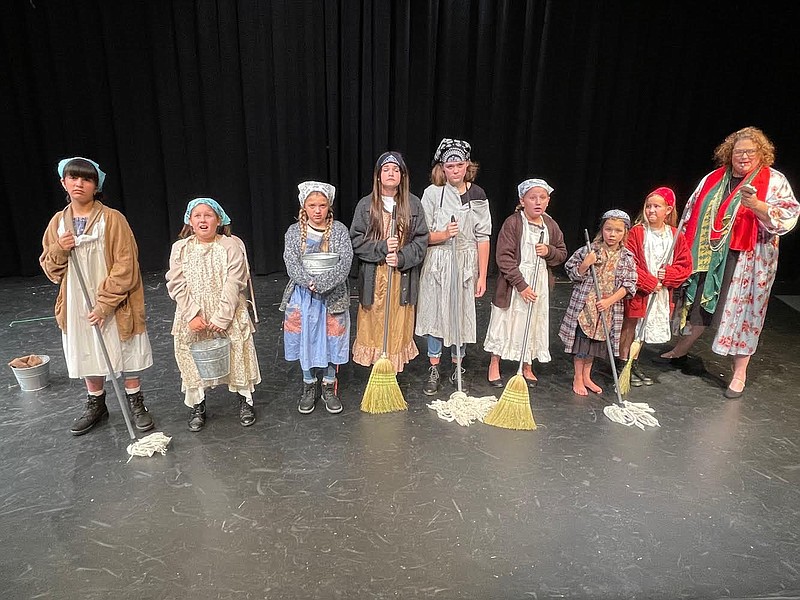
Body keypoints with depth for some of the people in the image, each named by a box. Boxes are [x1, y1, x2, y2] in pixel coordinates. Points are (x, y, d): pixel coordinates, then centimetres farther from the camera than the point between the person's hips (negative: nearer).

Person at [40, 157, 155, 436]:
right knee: (88, 355, 16)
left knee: (126, 352, 7)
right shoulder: (58, 222, 5)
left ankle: (135, 403, 26)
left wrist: (105, 304, -18)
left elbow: (125, 267, -14)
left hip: (115, 304, -4)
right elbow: (50, 269, 10)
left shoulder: (112, 219, -10)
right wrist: (59, 250, -12)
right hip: (77, 305, 5)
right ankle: (96, 405, 36)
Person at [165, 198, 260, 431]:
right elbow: (177, 286, -3)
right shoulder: (180, 249, 1)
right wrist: (192, 315, -14)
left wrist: (222, 317, -18)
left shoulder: (232, 245, -7)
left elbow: (234, 283, -12)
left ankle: (245, 401, 25)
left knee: (237, 355, 5)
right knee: (194, 359, 9)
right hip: (192, 318, 2)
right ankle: (197, 407, 28)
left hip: (228, 315, -2)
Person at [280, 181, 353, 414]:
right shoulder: (294, 231, 1)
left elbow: (345, 263, -13)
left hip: (332, 296, -1)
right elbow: (291, 264, -9)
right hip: (303, 296, 1)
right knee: (305, 340, 9)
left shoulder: (339, 230, -2)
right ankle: (309, 386, 27)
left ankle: (329, 387, 25)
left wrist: (322, 283, -23)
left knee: (331, 340, 7)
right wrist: (310, 283, -23)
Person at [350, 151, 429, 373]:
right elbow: (355, 240, -2)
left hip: (402, 277, 0)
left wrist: (402, 258, -16)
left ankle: (395, 368, 21)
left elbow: (421, 240, 0)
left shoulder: (414, 204, 2)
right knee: (373, 324, 6)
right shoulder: (365, 205, 1)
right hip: (373, 276, 0)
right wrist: (381, 247, -17)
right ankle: (376, 368, 21)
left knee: (398, 325, 6)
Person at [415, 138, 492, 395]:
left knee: (462, 315, 9)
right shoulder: (432, 193, -3)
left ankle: (457, 366, 29)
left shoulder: (477, 194, 1)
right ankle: (433, 369, 21)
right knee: (435, 314, 6)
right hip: (437, 263, -1)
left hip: (466, 263, 1)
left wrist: (482, 276, -1)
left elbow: (483, 238, 1)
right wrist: (443, 234, -22)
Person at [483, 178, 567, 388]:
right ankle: (494, 365, 23)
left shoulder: (551, 225, 5)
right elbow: (504, 257, -16)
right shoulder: (512, 223, -12)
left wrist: (549, 251, -9)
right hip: (513, 284, -5)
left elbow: (562, 253, 16)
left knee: (534, 324, 12)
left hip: (540, 283, 5)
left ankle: (527, 367, 31)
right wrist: (521, 285, -19)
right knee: (505, 322, 6)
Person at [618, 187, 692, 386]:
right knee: (629, 327, 4)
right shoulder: (636, 232, -10)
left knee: (642, 330, 16)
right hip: (638, 291, -4)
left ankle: (634, 364, 29)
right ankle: (624, 364, 15)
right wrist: (650, 282, -16)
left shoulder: (676, 236, 3)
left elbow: (685, 265, 5)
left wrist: (667, 275, -13)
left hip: (662, 294, 4)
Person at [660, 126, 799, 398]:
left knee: (741, 311, 1)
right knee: (699, 303, 14)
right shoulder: (714, 179, 9)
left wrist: (756, 205, -29)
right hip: (708, 256, 4)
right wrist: (687, 245, 12)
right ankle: (679, 351, 33)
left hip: (747, 261, -4)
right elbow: (692, 212, 16)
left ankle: (739, 375, 13)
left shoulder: (774, 181, -3)